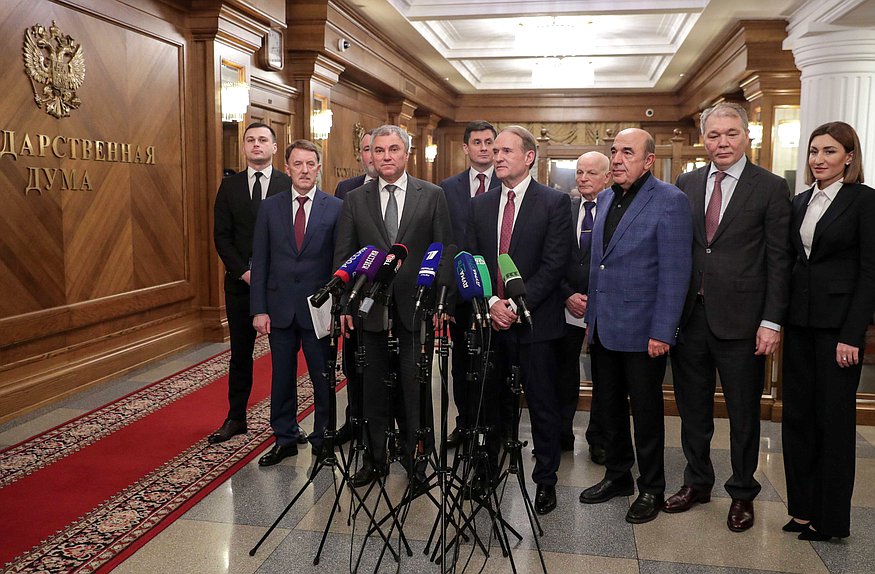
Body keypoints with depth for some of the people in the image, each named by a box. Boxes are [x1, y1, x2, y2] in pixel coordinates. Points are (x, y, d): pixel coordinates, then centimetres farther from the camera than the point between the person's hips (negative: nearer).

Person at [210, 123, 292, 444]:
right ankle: (236, 418, 20)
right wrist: (243, 271, -8)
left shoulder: (289, 185, 0)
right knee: (240, 353, 10)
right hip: (240, 281, 2)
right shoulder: (230, 186, 8)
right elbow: (221, 236, 4)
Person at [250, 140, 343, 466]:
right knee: (282, 377, 12)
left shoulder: (335, 208, -2)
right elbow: (260, 262, 4)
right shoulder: (270, 207, 4)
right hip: (280, 307, 2)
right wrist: (259, 309, -2)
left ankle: (322, 438, 23)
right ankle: (284, 438, 27)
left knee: (323, 377, 7)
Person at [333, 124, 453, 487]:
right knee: (373, 387, 11)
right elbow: (342, 255, 5)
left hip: (416, 307, -1)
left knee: (413, 386, 6)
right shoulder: (355, 200, 6)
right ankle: (375, 458, 25)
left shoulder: (432, 196, 2)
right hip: (370, 308, 2)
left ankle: (415, 456, 22)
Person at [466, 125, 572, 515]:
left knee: (542, 406, 6)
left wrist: (517, 304, -16)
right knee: (491, 402, 13)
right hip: (490, 320, 4)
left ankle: (545, 480, 20)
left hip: (535, 321, -4)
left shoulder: (555, 202, -3)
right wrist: (491, 303, -10)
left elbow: (554, 264, -10)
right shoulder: (479, 205, 11)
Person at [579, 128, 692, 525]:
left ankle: (651, 489, 23)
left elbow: (675, 273, -15)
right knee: (610, 407, 16)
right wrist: (591, 316, 12)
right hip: (603, 327, 6)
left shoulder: (670, 201, -11)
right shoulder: (605, 198, 11)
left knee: (646, 411, 7)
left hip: (642, 330, -6)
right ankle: (617, 476, 33)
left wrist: (662, 332, -17)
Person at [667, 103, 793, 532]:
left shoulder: (771, 187, -3)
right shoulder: (687, 184, 8)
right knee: (692, 407, 15)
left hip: (740, 319, -3)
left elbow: (778, 260, -6)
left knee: (744, 412, 10)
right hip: (689, 315, 4)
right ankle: (696, 482, 33)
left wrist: (772, 321, -11)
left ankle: (742, 493, 27)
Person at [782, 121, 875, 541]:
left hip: (838, 322, -6)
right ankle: (803, 507, 21)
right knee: (796, 414, 8)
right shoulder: (800, 202, 12)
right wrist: (778, 318, 6)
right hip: (799, 319, 6)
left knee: (833, 415, 2)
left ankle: (831, 518, 16)